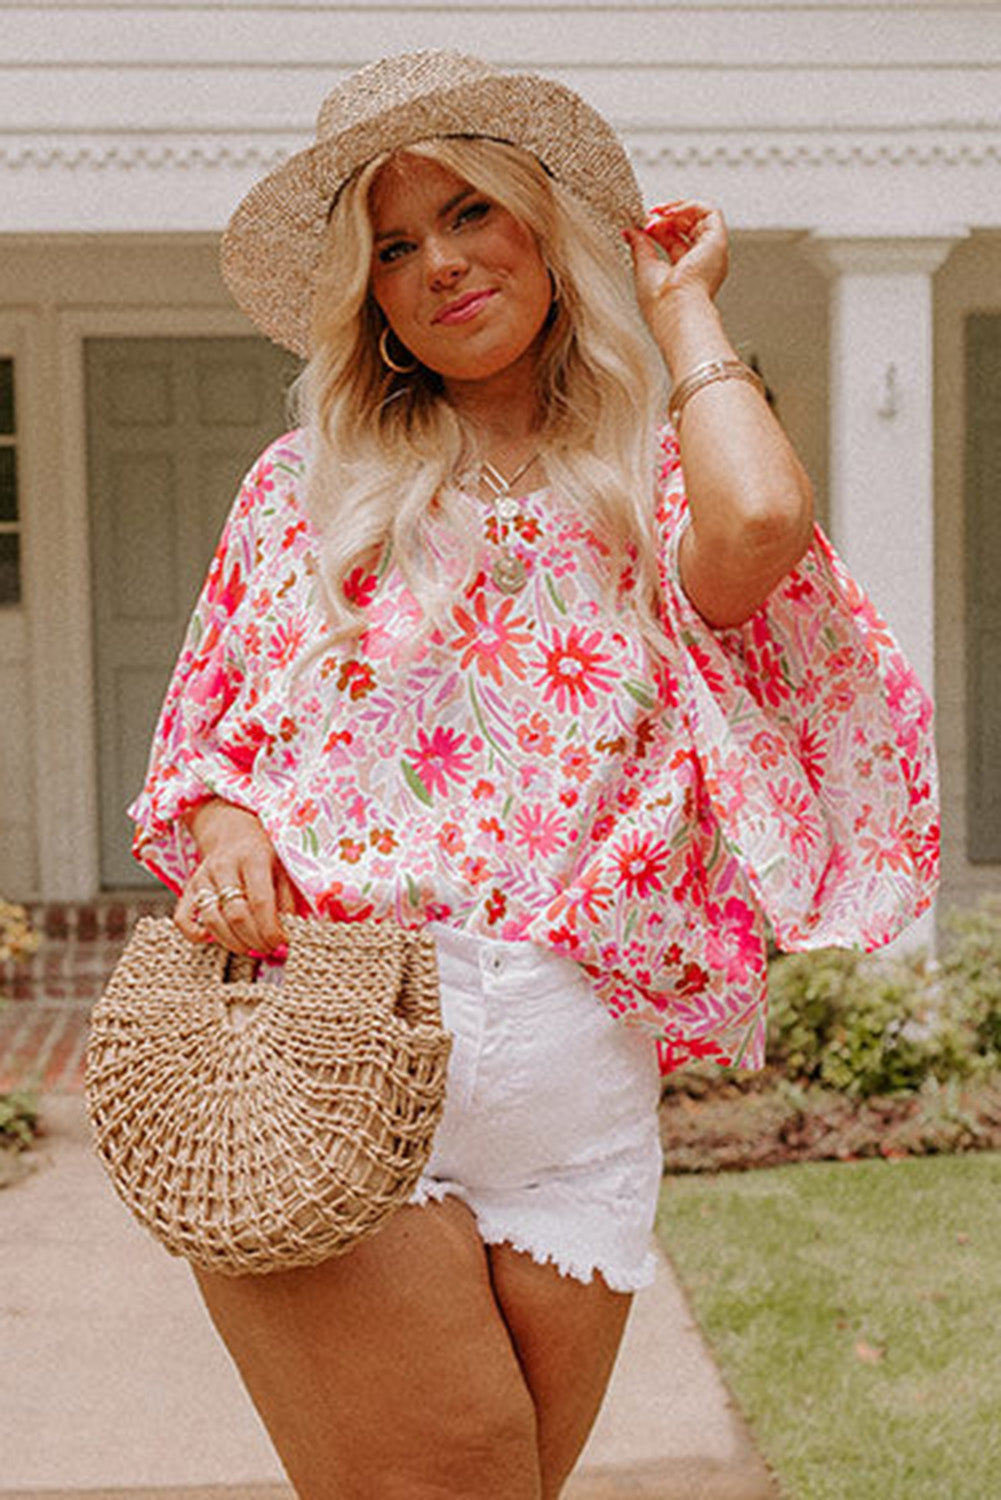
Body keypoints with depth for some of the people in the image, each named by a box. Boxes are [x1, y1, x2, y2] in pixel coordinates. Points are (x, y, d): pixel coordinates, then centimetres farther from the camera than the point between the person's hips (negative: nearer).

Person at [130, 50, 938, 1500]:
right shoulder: (307, 481, 12)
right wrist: (225, 822, -8)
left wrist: (682, 309, 2)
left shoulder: (653, 482, 10)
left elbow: (760, 528, -15)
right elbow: (208, 739, 17)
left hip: (575, 1092, 1)